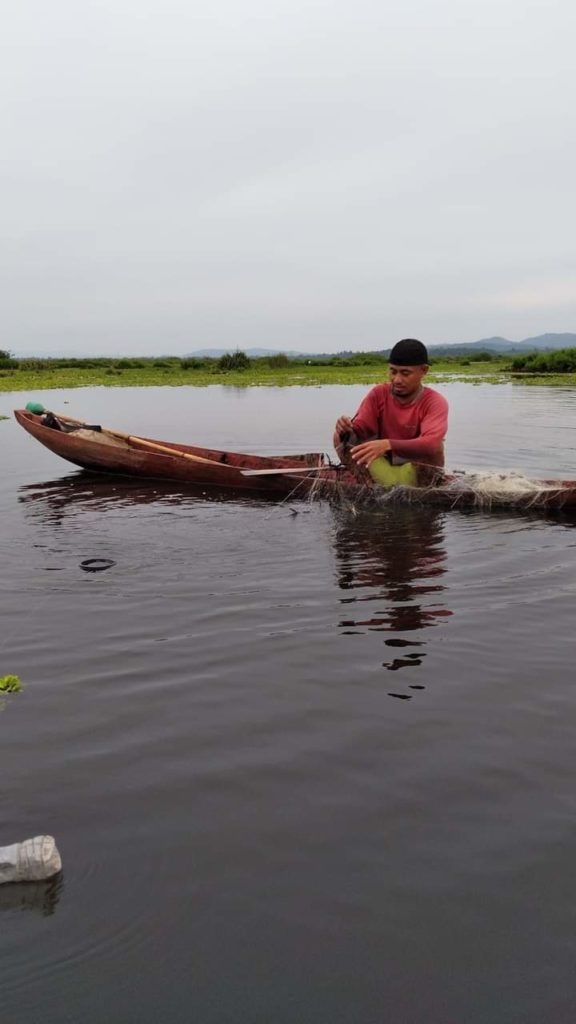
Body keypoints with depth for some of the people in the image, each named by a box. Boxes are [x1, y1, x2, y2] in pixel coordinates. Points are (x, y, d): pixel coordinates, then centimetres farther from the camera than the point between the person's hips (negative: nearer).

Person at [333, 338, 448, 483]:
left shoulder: (435, 402, -15)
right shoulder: (378, 394, -3)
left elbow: (431, 445, -33)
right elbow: (358, 433, -10)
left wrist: (388, 445, -48)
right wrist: (346, 432, -35)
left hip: (420, 473, -3)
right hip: (383, 468, 4)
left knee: (433, 448, -32)